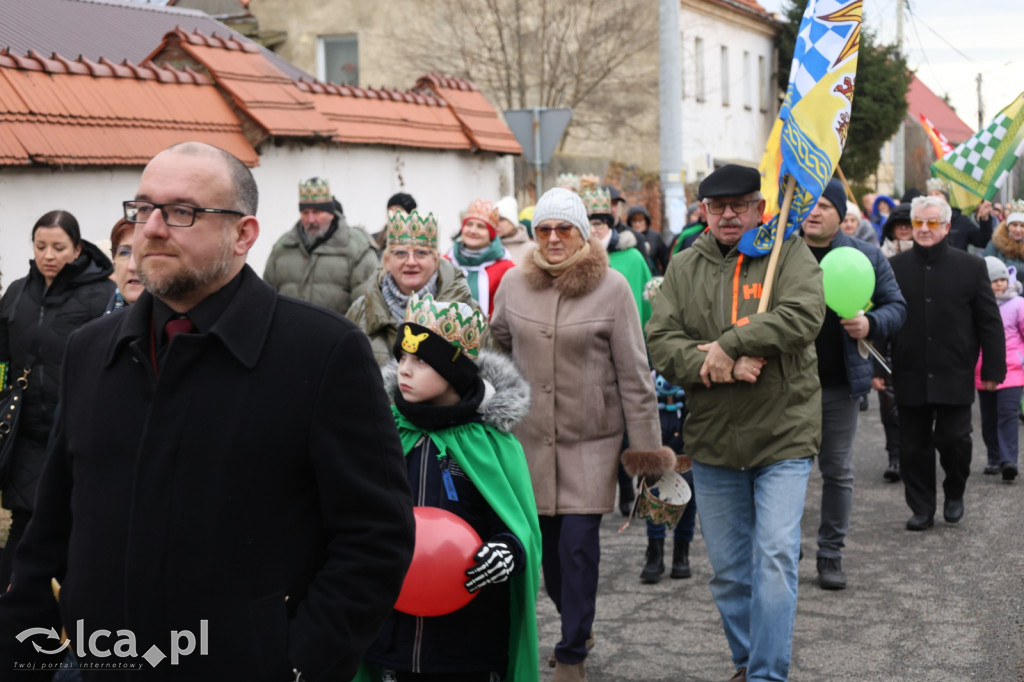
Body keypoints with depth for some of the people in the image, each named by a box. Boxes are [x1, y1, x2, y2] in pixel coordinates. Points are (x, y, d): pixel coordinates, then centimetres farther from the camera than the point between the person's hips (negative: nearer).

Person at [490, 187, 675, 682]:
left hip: (591, 439, -3)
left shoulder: (611, 288, -7)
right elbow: (496, 345, 18)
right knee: (545, 543, 8)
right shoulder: (514, 283, 2)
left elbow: (634, 374, -6)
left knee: (578, 545, -6)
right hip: (529, 436, 3)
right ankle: (576, 621, 35)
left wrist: (646, 447, -7)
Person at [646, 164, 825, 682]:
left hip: (783, 434, -3)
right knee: (728, 567, 14)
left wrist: (728, 346, -22)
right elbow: (661, 342, -4)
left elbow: (803, 315, -20)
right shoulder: (684, 268, 6)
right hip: (712, 440, 4)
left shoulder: (790, 254, -2)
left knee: (775, 556, -10)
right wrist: (721, 366, -19)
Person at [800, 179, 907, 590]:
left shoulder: (866, 257, 3)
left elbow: (896, 306, 7)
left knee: (838, 470, 7)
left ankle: (831, 554, 19)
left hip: (839, 384, 1)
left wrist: (871, 324, -13)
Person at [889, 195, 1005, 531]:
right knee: (913, 447, 5)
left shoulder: (971, 266, 0)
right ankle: (922, 508, 19)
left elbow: (990, 322, 1)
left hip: (954, 377, -1)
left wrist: (993, 370, -2)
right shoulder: (895, 267, 3)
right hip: (910, 375, 2)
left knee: (954, 440, 0)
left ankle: (955, 494, 27)